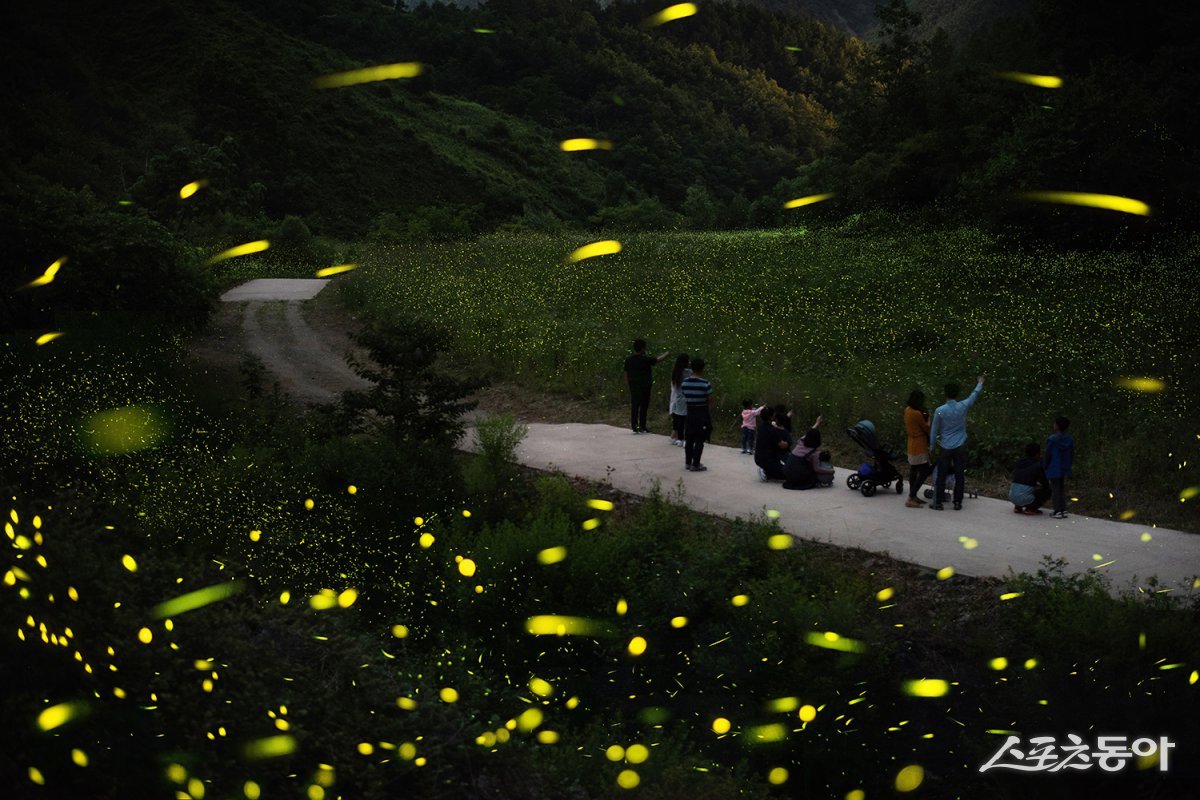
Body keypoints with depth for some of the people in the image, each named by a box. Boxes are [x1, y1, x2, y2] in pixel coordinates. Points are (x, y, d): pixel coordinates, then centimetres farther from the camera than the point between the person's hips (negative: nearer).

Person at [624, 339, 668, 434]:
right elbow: (658, 359, -3)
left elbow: (626, 373, 6)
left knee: (634, 406, 8)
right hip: (644, 386, -5)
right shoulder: (646, 359, -13)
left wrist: (627, 383, 15)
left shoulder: (628, 360, 2)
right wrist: (666, 354, 15)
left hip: (633, 386, 5)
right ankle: (642, 427, 1)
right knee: (643, 406, 1)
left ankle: (634, 426, 9)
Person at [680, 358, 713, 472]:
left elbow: (684, 397, 2)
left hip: (689, 412, 5)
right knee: (699, 440, 1)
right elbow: (710, 401, -11)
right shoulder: (706, 383, -16)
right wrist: (710, 414, 3)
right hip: (702, 413, -5)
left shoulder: (684, 382, -1)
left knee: (689, 439, 15)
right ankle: (695, 465, 2)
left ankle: (688, 463, 21)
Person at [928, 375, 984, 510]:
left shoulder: (940, 411, -8)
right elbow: (974, 395, 13)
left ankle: (938, 503, 4)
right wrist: (980, 383, 30)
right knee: (959, 475, 5)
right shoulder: (962, 407, -5)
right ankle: (957, 503, 6)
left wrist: (932, 446, 12)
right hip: (960, 447, 1)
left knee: (941, 476, 4)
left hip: (946, 448, -1)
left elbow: (934, 430, 0)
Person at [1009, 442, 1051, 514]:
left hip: (1012, 496, 6)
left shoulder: (1018, 463, 12)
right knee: (1047, 491, 11)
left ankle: (1017, 507, 17)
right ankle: (1031, 508, 3)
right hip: (1026, 499, -6)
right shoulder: (1037, 465, -3)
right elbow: (1045, 484, 3)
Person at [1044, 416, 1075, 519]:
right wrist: (1067, 466, 16)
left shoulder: (1052, 439, -16)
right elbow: (1072, 455, 7)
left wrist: (1046, 467, 0)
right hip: (1065, 468, 6)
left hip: (1054, 468, -6)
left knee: (1055, 488, 0)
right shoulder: (1069, 439, 1)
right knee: (1062, 488, 15)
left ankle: (1058, 511, -2)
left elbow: (1048, 455, -12)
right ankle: (1063, 510, 15)